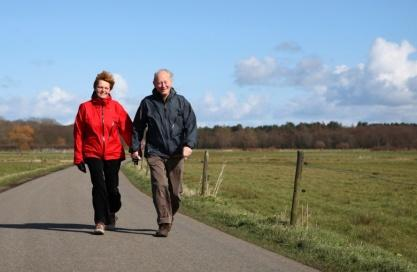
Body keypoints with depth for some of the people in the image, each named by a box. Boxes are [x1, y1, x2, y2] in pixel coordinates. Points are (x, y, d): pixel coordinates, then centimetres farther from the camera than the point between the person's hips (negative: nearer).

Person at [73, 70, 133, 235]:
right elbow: (78, 133, 3)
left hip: (113, 153, 1)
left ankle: (111, 216, 33)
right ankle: (100, 222, -6)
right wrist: (78, 157, 0)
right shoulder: (85, 107, 1)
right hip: (93, 153, -1)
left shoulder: (116, 107, 1)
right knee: (99, 186, -12)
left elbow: (127, 129, 0)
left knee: (112, 188, 6)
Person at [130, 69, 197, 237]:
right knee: (160, 186, -16)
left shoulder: (181, 102, 6)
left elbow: (191, 125, 1)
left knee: (175, 191, 6)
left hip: (176, 154, 1)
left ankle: (169, 218, 29)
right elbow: (137, 127, 14)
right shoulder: (147, 103, 7)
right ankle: (164, 223, -15)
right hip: (155, 153, -1)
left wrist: (189, 144, -13)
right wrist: (135, 148, 9)